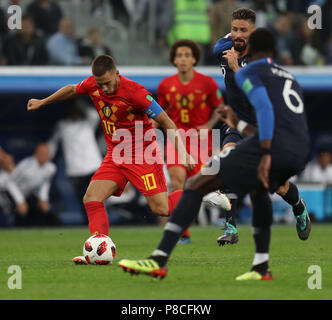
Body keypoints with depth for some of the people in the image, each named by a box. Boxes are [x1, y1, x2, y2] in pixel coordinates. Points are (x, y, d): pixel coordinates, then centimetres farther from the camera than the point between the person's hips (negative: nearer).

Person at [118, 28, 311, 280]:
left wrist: (266, 155, -18)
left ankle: (159, 261, -12)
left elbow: (264, 107, -10)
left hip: (273, 146, -7)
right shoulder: (290, 79, 33)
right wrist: (238, 123, 51)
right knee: (259, 188, 39)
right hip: (300, 155, 7)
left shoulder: (249, 73, 10)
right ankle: (261, 267, 29)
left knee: (195, 185, -2)